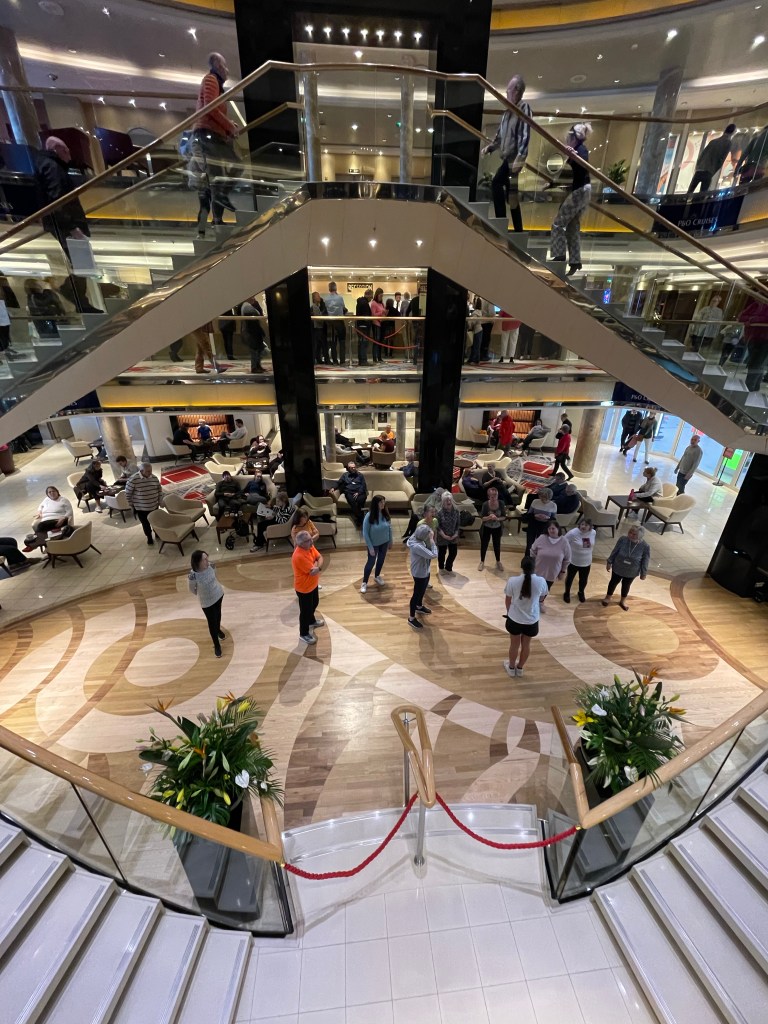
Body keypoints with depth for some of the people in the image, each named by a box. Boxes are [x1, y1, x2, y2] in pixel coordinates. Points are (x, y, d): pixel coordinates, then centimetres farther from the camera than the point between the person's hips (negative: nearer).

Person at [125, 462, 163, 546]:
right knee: (145, 524, 11)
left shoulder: (154, 477, -7)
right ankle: (149, 537, 32)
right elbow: (128, 493, -10)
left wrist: (159, 501, 5)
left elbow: (159, 489, 6)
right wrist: (132, 505, -4)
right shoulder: (133, 480, -20)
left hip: (154, 506, 3)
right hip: (140, 508, -3)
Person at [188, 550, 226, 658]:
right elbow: (192, 590, -13)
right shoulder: (193, 576, -34)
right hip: (207, 602, -4)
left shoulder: (211, 566, -22)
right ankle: (217, 645, 35)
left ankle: (218, 630, 60)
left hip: (218, 594, 4)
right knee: (212, 622, 12)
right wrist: (203, 594, 3)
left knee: (218, 614, 30)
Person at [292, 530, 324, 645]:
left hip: (313, 584, 9)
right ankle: (304, 634, 28)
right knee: (305, 610, 8)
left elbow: (320, 557, -5)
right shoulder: (299, 556, -36)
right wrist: (316, 563, -13)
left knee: (314, 603, 29)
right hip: (304, 588, -9)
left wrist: (318, 567, -25)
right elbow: (312, 571, -33)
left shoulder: (310, 547, -8)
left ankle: (312, 620, 56)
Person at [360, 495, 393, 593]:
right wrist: (370, 547, -18)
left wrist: (390, 541, 8)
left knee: (381, 560, 22)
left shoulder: (385, 513, -13)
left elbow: (389, 528, 1)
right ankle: (364, 582, 28)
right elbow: (365, 533, -19)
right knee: (371, 562, 9)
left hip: (384, 542, 4)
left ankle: (377, 576, 47)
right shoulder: (369, 516, -26)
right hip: (374, 544, -4)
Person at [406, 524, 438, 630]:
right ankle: (411, 618, 25)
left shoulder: (418, 540, -8)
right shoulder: (417, 546, -37)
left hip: (424, 571, 9)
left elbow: (427, 551, 2)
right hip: (419, 574, -9)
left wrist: (430, 540, -11)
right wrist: (431, 541, -28)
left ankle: (419, 607, 56)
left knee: (422, 591, 30)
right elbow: (433, 555, -34)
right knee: (417, 594, 7)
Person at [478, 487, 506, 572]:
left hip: (497, 528, 1)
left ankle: (498, 562, 38)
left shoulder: (501, 503, -16)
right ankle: (482, 562, 34)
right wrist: (489, 517, -34)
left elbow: (504, 516, -8)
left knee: (497, 545, 16)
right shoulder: (485, 504, -20)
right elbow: (482, 518, -15)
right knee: (484, 545, 13)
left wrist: (498, 519, -28)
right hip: (486, 528, -1)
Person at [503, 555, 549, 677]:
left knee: (514, 644, 21)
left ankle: (511, 668, 42)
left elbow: (507, 601, -7)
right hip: (532, 621, 1)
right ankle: (520, 668, 44)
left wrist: (509, 612, 14)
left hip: (515, 619, -1)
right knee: (526, 645, 24)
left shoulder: (512, 580, -21)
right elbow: (542, 599, 1)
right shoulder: (541, 581, -18)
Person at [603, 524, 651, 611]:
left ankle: (623, 601, 47)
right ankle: (608, 597, 46)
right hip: (618, 568, 0)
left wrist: (643, 573, -2)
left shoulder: (645, 547, -25)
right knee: (614, 582, 21)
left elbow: (645, 561, -11)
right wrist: (609, 562, -2)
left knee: (626, 585, 23)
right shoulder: (623, 539, -23)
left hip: (631, 572, 0)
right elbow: (614, 551, -10)